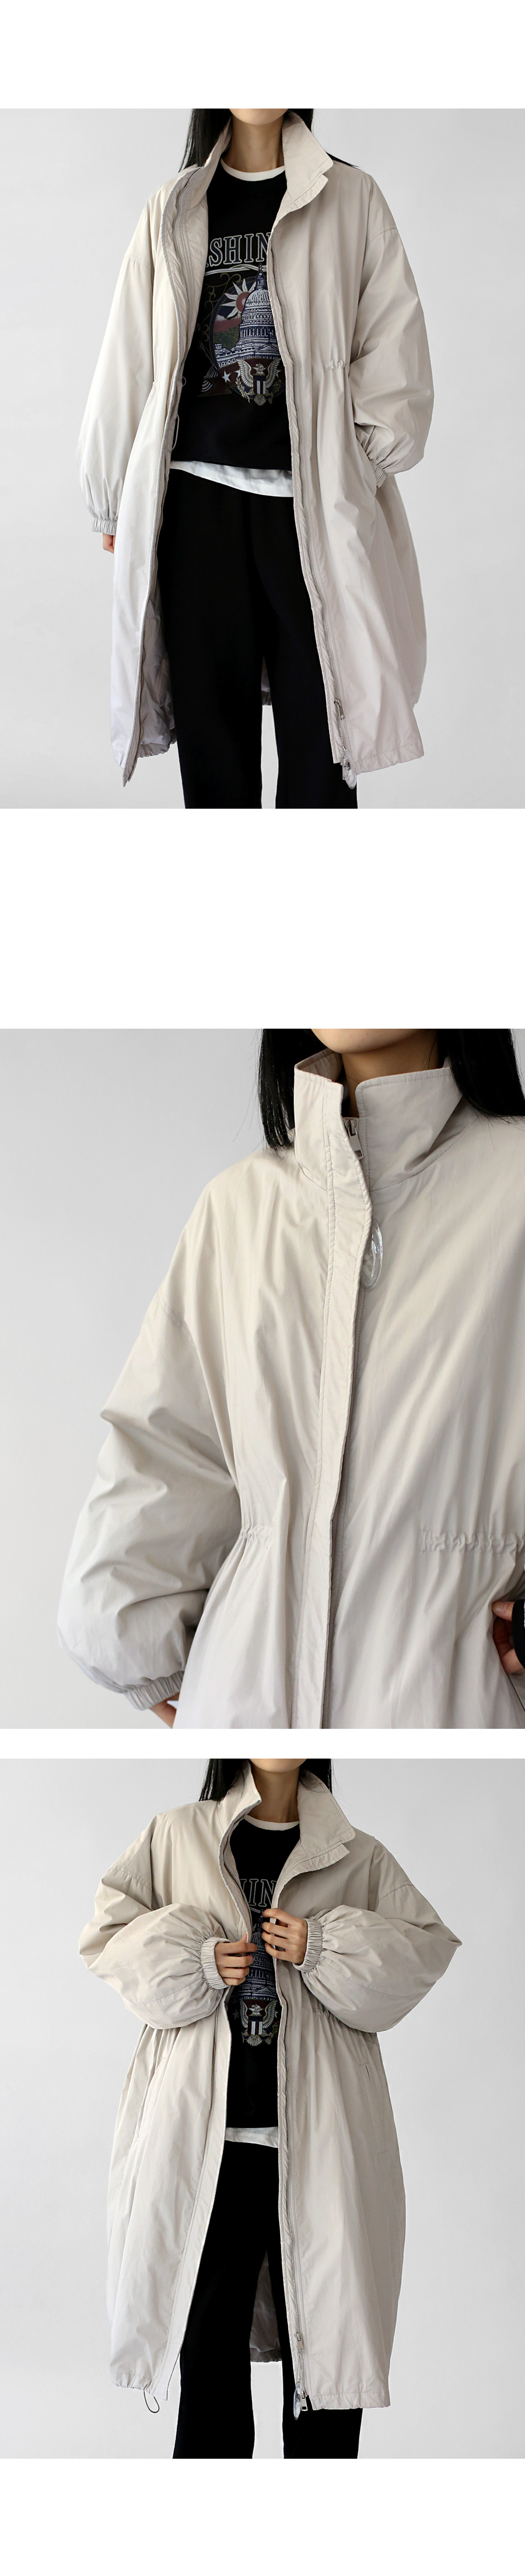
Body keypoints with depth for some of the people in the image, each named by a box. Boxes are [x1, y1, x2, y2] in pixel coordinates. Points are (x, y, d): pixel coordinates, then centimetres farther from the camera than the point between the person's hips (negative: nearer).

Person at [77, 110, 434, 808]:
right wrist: (114, 499, 14)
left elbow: (395, 350, 2)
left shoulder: (350, 199, 6)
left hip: (310, 499, -2)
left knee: (317, 724, -3)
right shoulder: (174, 210, 12)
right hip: (198, 492, 2)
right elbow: (129, 358, 14)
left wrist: (357, 476, -6)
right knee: (212, 720, 4)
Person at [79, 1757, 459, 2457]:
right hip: (208, 2129, 0)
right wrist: (195, 1961, -8)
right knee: (208, 2331, 3)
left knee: (325, 2327, 0)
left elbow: (430, 1946, 6)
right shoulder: (177, 1836, 11)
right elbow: (108, 1934, 9)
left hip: (318, 2131, 0)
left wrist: (324, 1949, -9)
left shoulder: (358, 1857, 10)